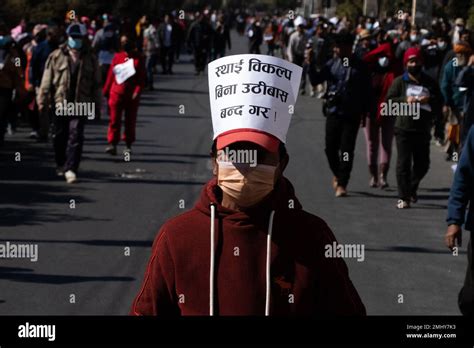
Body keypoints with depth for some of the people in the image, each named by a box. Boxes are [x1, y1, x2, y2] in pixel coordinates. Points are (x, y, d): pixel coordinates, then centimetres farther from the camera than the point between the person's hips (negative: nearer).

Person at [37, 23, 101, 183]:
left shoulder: (90, 59, 6)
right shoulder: (56, 56, 2)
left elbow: (96, 84, 10)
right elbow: (47, 80, 3)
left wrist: (97, 105, 9)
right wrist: (43, 101, 1)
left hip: (81, 104, -1)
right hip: (60, 103, 1)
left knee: (76, 137, -11)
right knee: (60, 136, 11)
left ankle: (71, 168, -12)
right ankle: (61, 164, 30)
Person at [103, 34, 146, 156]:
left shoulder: (138, 58, 2)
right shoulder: (117, 57, 6)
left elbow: (142, 77, -1)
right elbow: (110, 75, 9)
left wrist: (137, 91, -14)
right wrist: (106, 91, 7)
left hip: (132, 95, 0)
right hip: (117, 94, 0)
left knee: (130, 121, 7)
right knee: (115, 120, -6)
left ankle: (128, 145, 19)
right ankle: (112, 144, -8)